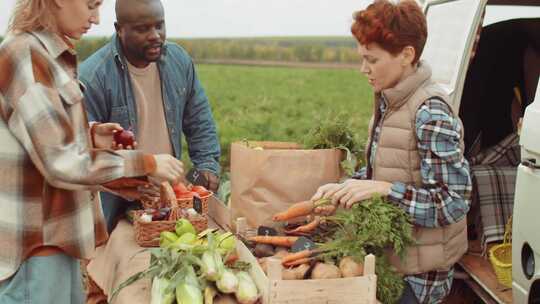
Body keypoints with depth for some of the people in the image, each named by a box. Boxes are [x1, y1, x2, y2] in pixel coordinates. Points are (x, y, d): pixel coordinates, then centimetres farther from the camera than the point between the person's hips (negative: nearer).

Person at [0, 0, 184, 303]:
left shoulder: (46, 54, 9)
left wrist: (90, 136, 3)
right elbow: (63, 164, -23)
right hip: (35, 242, -9)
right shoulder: (25, 56, -20)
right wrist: (147, 163, -17)